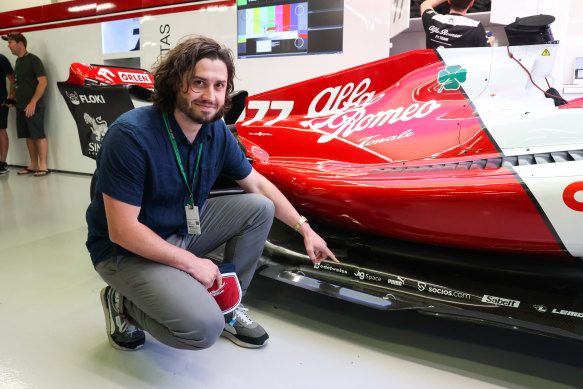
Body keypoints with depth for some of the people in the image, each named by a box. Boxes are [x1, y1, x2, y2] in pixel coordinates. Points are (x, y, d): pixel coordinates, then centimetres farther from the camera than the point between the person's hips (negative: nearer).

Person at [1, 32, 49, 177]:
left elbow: (43, 82, -16)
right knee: (28, 136, 10)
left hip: (33, 106, -8)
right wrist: (13, 98, 15)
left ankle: (43, 166, 1)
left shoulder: (33, 60, -8)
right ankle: (33, 165, 17)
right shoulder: (18, 61, 17)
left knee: (39, 135, -5)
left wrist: (33, 102, -19)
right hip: (21, 106, 8)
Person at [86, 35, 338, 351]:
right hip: (127, 251, -7)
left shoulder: (217, 132, -6)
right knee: (203, 328, -26)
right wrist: (191, 263, -20)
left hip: (183, 228, 7)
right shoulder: (131, 135, -27)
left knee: (260, 207, -3)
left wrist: (305, 229, 4)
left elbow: (258, 184, 7)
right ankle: (123, 303, 5)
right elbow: (121, 231, -25)